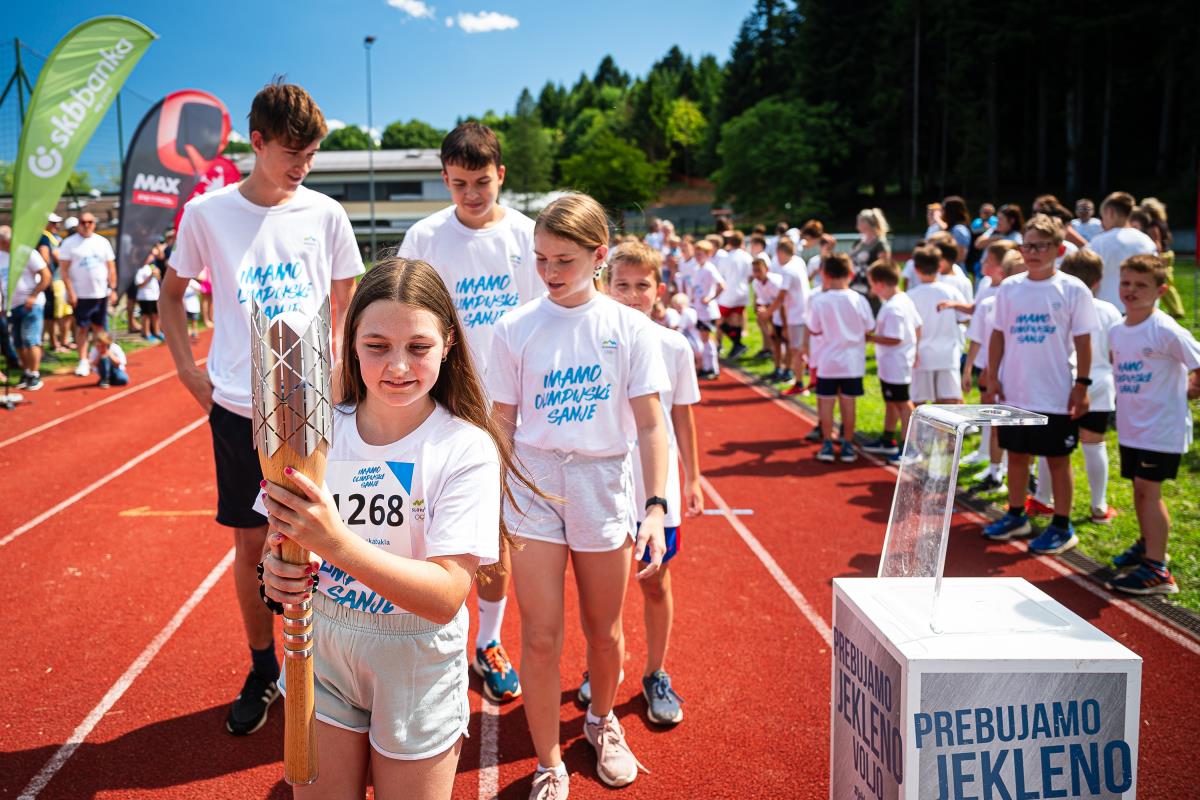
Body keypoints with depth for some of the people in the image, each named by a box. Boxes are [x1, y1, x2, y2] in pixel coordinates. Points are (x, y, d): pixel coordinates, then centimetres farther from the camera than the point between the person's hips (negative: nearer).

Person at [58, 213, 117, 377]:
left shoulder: (102, 242, 8)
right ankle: (83, 361, 4)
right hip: (80, 295, -3)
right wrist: (70, 292, -12)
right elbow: (64, 269, -5)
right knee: (82, 328, 0)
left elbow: (111, 267, 9)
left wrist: (113, 289, 2)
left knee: (99, 327, 9)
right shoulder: (69, 243, -2)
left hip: (101, 294, 3)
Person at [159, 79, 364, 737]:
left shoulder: (325, 214, 1)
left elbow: (348, 304, 11)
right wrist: (187, 367, 3)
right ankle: (262, 671, 28)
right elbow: (171, 294, 12)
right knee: (251, 542, 9)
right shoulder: (208, 213, -1)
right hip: (239, 408, 0)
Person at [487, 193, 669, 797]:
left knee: (604, 633, 15)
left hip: (604, 486, 0)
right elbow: (501, 425, 3)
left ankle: (602, 721, 44)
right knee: (540, 638, 0)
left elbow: (651, 427, -4)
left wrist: (656, 508, -11)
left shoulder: (630, 329, -5)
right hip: (534, 483, 0)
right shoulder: (514, 329, -3)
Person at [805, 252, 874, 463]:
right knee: (848, 403, 9)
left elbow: (812, 330, -6)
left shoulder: (819, 301, -12)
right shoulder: (859, 300, -7)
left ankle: (827, 445, 13)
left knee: (826, 403, 9)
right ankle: (848, 446, 15)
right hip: (852, 363, 2)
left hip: (827, 362, -2)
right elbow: (868, 329, 0)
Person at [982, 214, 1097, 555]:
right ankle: (1016, 516, 29)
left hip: (1056, 395, -4)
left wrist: (1082, 385, -8)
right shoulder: (1009, 287, 3)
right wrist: (993, 376, 3)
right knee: (1016, 454, 14)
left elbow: (1083, 342, -5)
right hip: (1014, 392, 4)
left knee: (1058, 459, 6)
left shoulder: (1073, 290, -7)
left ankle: (1062, 527, 17)